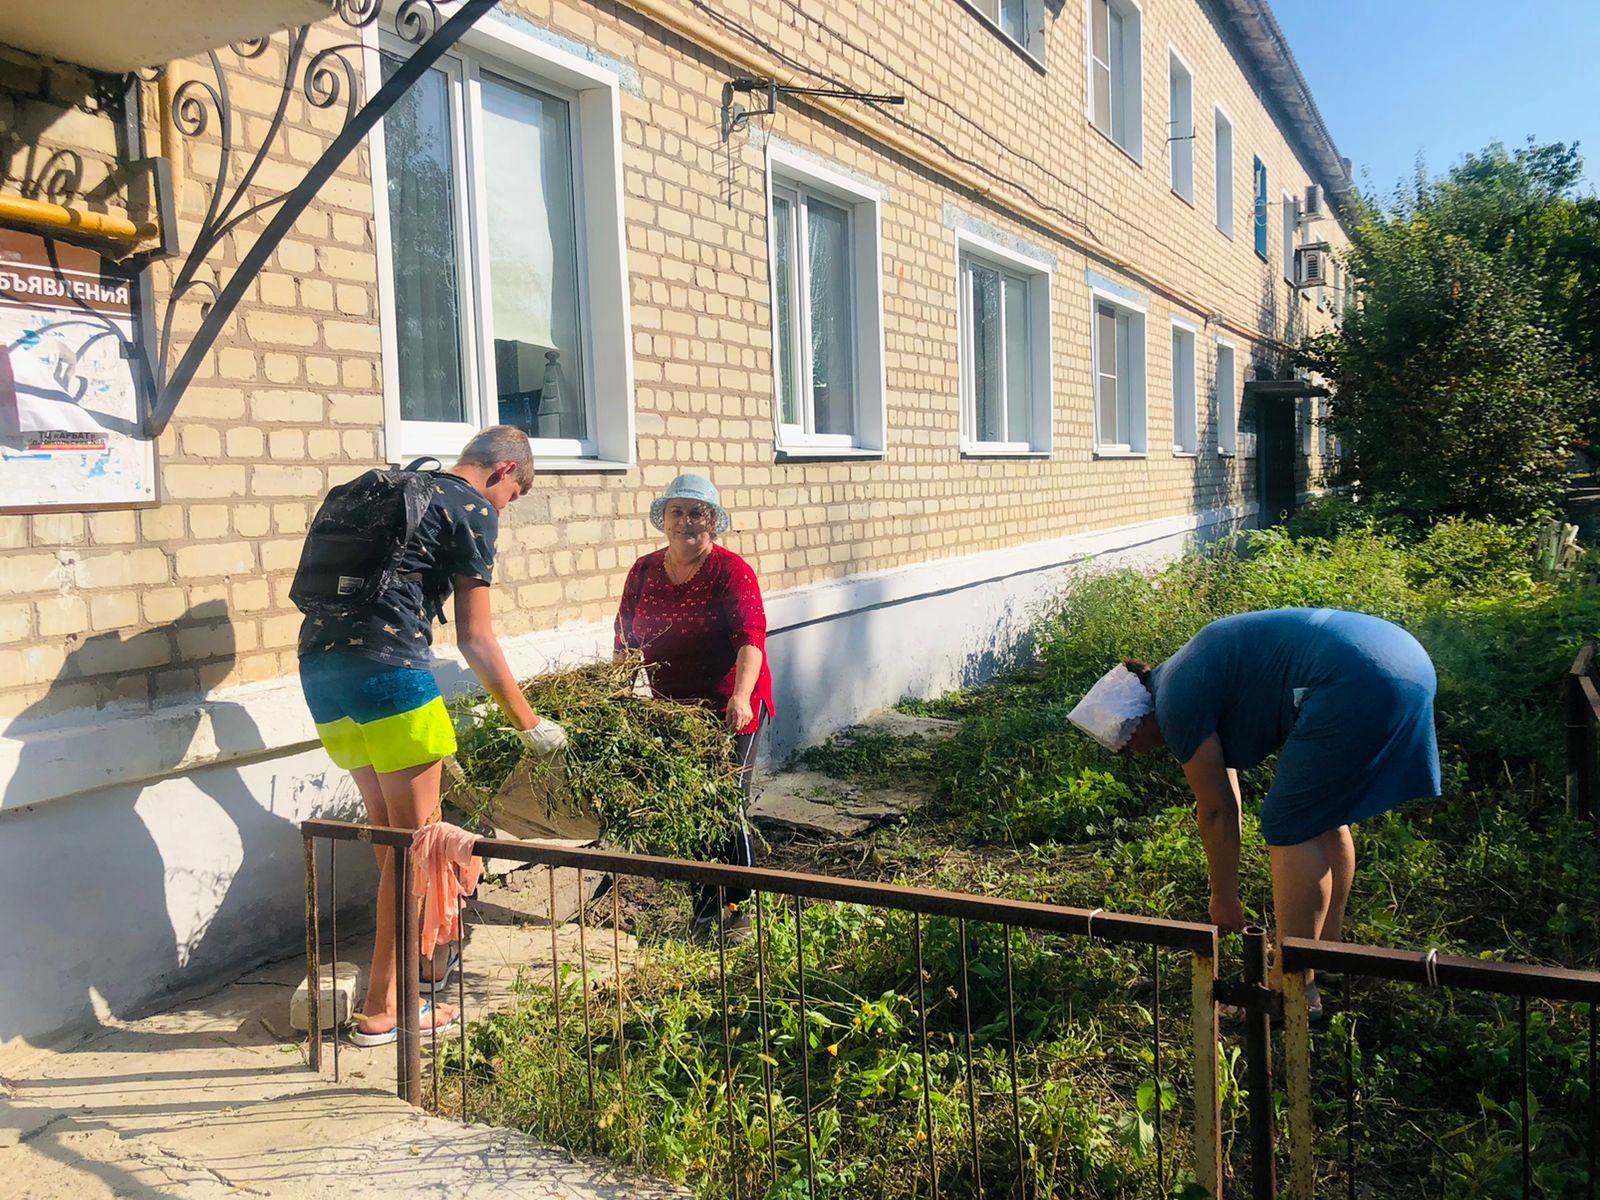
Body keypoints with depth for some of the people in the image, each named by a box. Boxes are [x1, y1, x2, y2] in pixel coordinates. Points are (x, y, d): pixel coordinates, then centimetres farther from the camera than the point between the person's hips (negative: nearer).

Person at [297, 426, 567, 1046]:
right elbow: (475, 639, -2)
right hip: (387, 667, -8)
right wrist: (531, 724, 8)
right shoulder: (473, 509, 1)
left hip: (319, 663, 8)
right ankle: (382, 1008, 10)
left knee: (389, 828, 20)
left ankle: (427, 954, 36)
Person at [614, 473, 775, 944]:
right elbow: (626, 639, 11)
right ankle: (704, 909, 24)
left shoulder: (731, 571, -12)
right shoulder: (644, 572, 4)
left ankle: (738, 910, 12)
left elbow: (751, 638, -24)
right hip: (672, 709, 5)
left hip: (730, 710, -5)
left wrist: (740, 698, -38)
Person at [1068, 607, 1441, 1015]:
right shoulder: (1183, 674, 22)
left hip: (1355, 683, -10)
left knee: (1290, 828, -1)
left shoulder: (1177, 703, -6)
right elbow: (1226, 788, 31)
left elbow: (1216, 810, -1)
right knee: (1322, 818, 21)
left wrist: (1224, 898, 13)